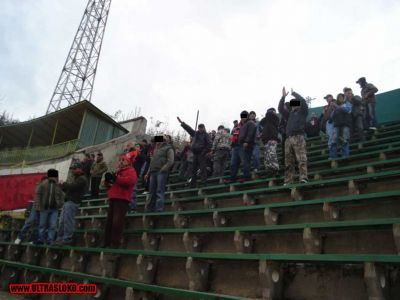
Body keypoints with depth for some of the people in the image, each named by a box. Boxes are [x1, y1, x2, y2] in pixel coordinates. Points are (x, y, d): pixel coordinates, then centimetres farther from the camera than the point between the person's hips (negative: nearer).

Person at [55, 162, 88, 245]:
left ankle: (67, 239, -5)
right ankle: (60, 238, 17)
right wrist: (63, 186, 4)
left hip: (72, 202, -10)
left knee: (68, 221, -9)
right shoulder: (75, 178, 25)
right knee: (62, 221, 11)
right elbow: (68, 189, 23)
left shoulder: (82, 179, -7)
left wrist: (64, 184, -2)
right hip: (67, 202, 10)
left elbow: (72, 187, -18)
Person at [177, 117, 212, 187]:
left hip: (201, 154, -7)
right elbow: (188, 128, 19)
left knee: (203, 168, -10)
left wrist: (205, 151, -16)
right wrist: (181, 122, 18)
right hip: (195, 154, 7)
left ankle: (203, 182, -9)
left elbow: (209, 144, -9)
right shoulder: (195, 133, 16)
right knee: (194, 169, 11)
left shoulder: (205, 135, -1)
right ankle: (193, 184, 19)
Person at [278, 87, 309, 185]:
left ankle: (303, 178, -20)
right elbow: (280, 109, 20)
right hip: (288, 139, 5)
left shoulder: (302, 112, 14)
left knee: (301, 159, -15)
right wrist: (283, 97, 13)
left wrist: (293, 93, 11)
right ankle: (288, 181, -1)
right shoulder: (290, 114, 27)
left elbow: (302, 101, 0)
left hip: (299, 137, -5)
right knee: (288, 162, 0)